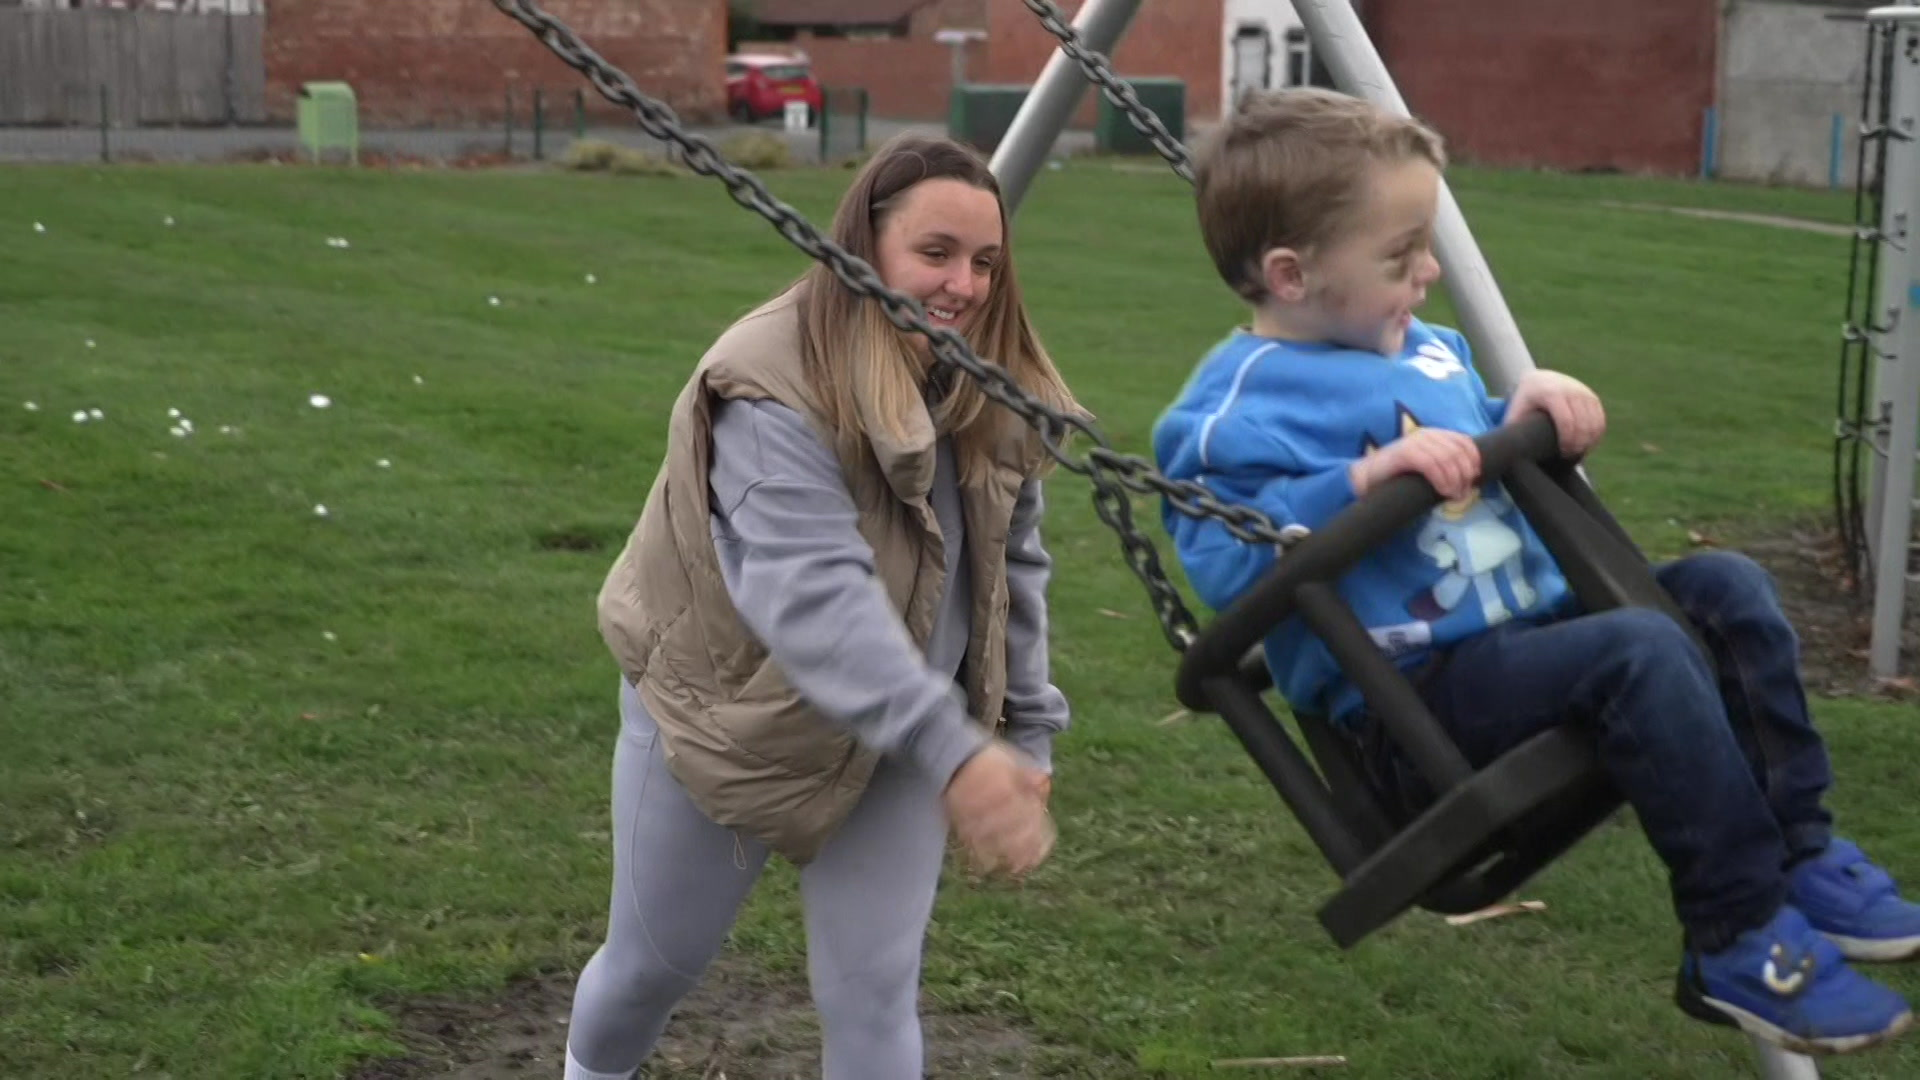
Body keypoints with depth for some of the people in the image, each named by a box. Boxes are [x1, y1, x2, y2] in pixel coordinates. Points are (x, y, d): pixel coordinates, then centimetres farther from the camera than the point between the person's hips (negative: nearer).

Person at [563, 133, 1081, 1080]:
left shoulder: (991, 391, -9)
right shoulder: (774, 391, -31)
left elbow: (1013, 567, 3)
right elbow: (813, 593, -43)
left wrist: (1026, 732, -1)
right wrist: (952, 753, -52)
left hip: (891, 742, 4)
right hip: (726, 717, -4)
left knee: (874, 992, 0)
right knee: (656, 959, 17)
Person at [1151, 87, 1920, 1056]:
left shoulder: (1428, 350, 15)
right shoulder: (1248, 398, -13)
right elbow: (1224, 563, -24)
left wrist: (1528, 407, 7)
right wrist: (1366, 476, -30)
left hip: (1530, 635, 10)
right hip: (1417, 701, -10)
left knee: (1724, 590, 2)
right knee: (1640, 655, -28)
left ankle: (1800, 855, 4)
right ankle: (1741, 946, -19)